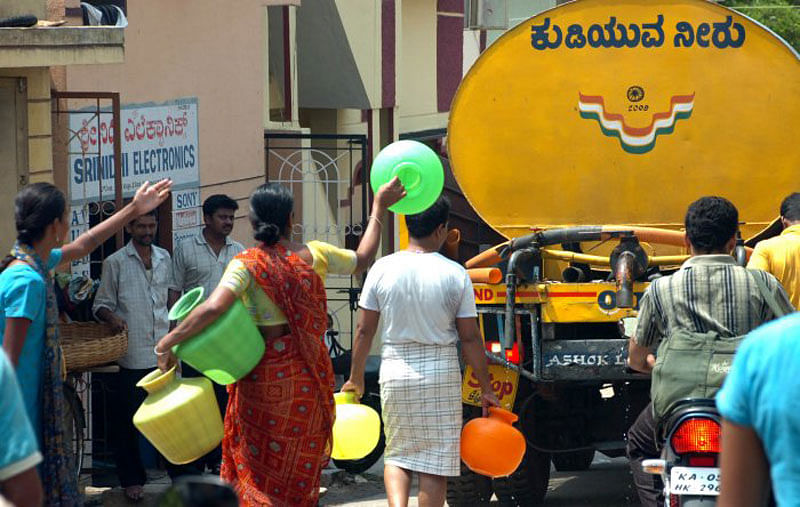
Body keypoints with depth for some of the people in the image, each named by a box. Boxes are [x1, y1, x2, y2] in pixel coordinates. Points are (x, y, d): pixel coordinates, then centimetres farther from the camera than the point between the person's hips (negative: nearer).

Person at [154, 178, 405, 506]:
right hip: (308, 374, 3)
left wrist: (168, 343, -22)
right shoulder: (313, 255, -2)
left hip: (262, 374, -3)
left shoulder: (246, 264, -12)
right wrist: (379, 208, 26)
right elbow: (362, 260, 16)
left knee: (257, 464, 8)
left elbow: (214, 307, -28)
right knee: (301, 464, 17)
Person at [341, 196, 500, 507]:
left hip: (394, 371, 2)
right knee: (436, 460, 5)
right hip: (441, 374, -2)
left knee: (397, 453, 15)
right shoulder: (455, 274, -6)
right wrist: (486, 388, 4)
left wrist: (356, 378, 13)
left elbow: (364, 330, 1)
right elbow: (470, 338, -4)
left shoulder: (383, 269, -3)